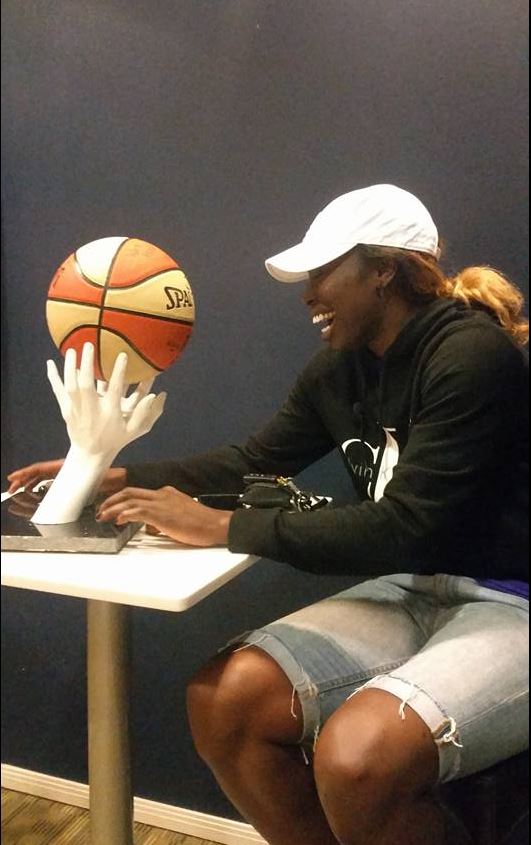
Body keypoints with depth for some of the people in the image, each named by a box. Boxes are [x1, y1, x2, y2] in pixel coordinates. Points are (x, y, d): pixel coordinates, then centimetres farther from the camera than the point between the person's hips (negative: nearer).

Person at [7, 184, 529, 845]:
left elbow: (405, 525, -24)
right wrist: (112, 478, 8)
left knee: (356, 757, -31)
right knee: (222, 701, -10)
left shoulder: (473, 354, -18)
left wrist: (224, 528, -21)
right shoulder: (339, 368, 5)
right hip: (412, 591, 7)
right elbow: (256, 462, 15)